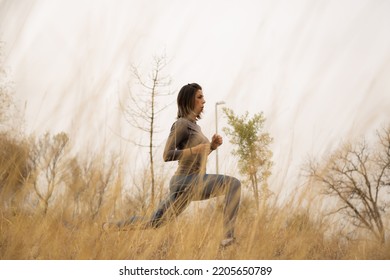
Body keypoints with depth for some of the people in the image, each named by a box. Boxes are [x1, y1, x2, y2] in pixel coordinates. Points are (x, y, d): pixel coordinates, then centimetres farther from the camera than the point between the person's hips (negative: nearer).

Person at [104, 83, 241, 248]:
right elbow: (167, 155, -16)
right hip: (187, 181, -9)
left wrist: (212, 146, 8)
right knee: (233, 183, -22)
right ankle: (228, 236, -28)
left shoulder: (195, 126, 19)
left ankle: (109, 228, 23)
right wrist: (196, 148, -18)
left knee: (153, 223, 14)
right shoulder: (182, 124, -9)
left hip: (194, 182, 9)